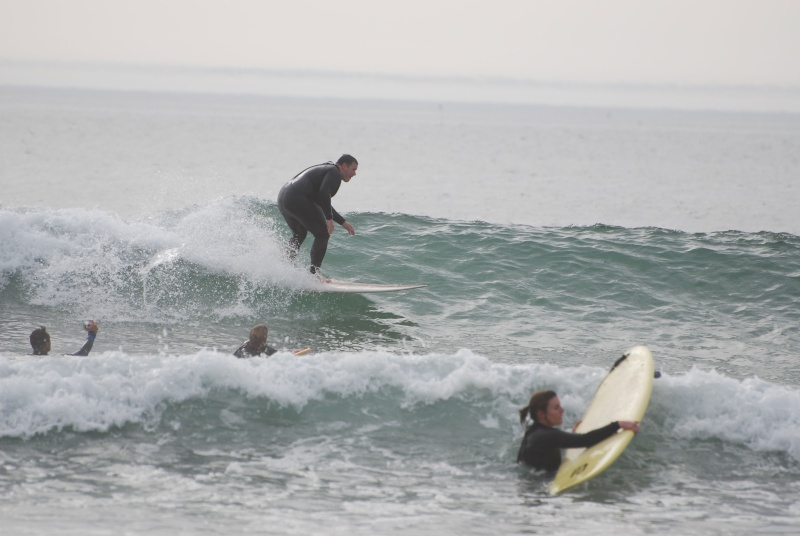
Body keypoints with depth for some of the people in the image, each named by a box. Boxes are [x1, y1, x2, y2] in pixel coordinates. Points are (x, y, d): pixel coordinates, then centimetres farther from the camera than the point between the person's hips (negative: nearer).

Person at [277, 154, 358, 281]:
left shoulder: (323, 170, 32)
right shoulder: (334, 172, 1)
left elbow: (324, 204, 38)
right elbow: (324, 193, -18)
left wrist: (343, 222, 35)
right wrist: (329, 219, -17)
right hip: (299, 200, -10)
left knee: (299, 234, 30)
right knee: (322, 234, 0)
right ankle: (314, 273, -5)